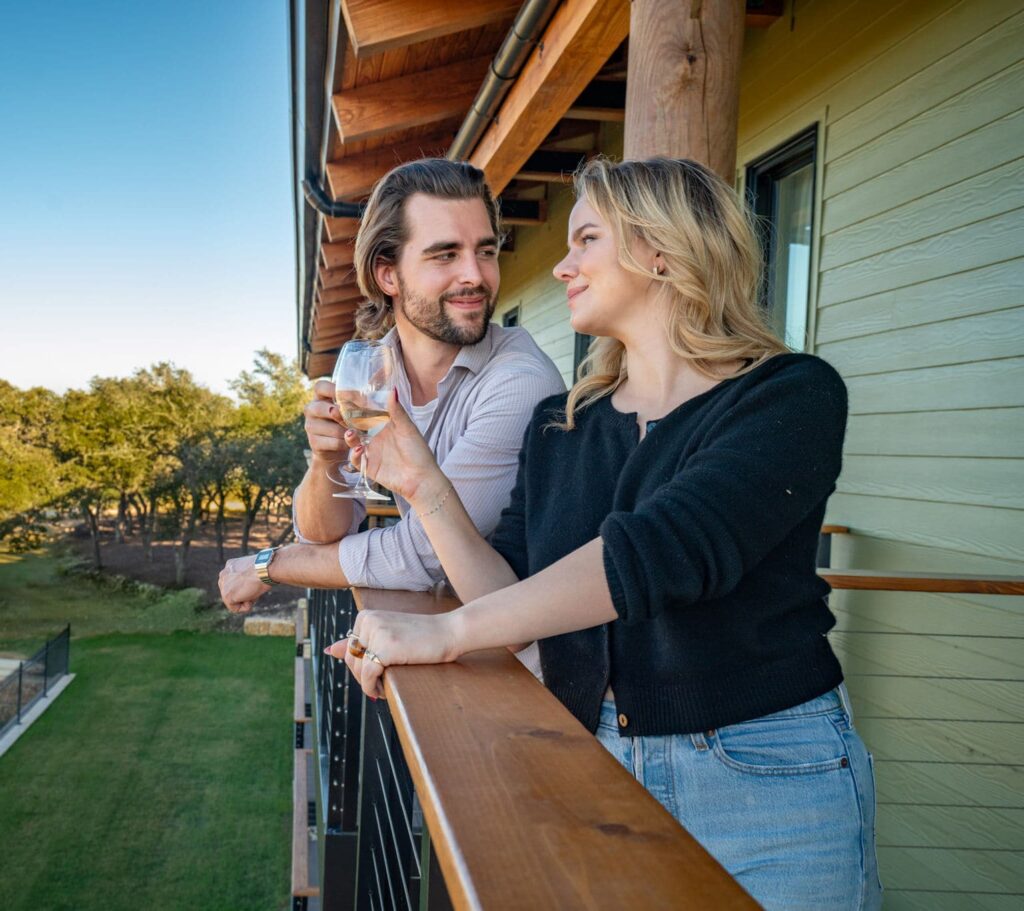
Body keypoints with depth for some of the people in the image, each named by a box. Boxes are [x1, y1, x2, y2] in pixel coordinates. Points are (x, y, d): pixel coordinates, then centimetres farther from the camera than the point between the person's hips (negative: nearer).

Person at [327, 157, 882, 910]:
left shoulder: (791, 396, -12)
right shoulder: (558, 426, 6)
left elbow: (664, 548, -27)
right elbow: (512, 598, 4)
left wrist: (447, 632, -30)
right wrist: (427, 487, -7)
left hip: (766, 779, -4)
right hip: (597, 761, 5)